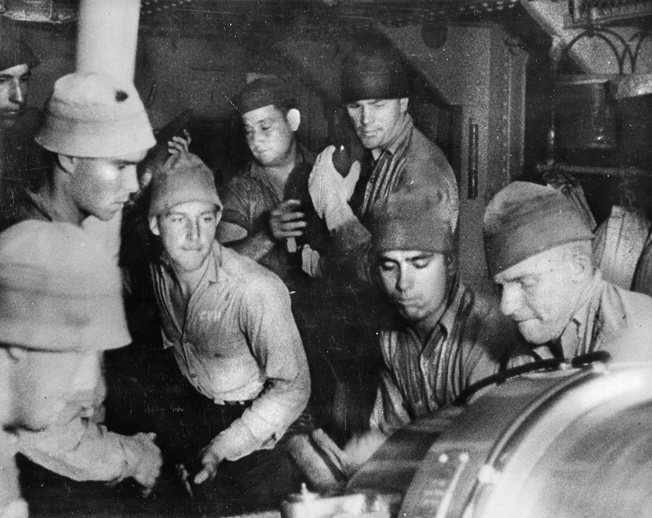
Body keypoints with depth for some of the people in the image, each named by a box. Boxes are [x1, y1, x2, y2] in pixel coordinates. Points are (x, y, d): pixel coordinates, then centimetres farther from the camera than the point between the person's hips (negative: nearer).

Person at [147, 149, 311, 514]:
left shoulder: (257, 291, -34)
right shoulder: (160, 270, -13)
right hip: (194, 412, 6)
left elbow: (293, 388, -27)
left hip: (256, 428, -5)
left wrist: (224, 446, -28)